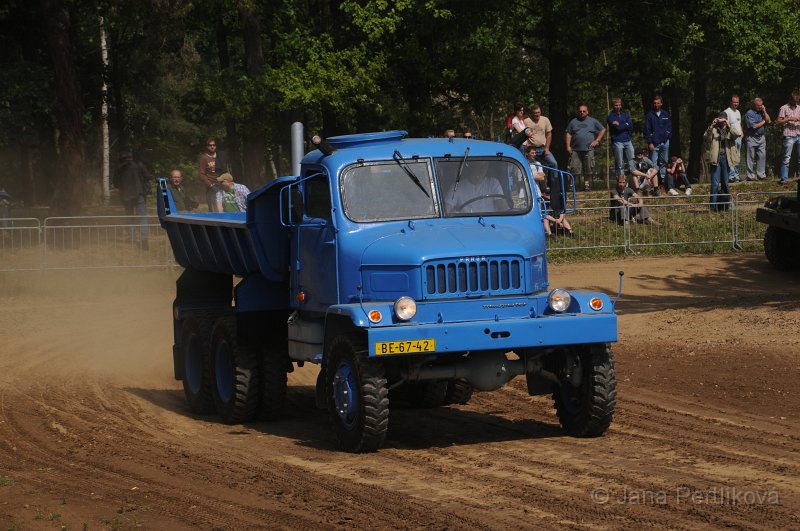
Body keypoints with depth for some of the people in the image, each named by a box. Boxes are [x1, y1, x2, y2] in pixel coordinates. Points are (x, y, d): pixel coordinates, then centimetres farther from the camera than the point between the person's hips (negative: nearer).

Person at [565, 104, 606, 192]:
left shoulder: (593, 121, 11)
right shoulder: (573, 122, 13)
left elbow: (602, 130, 16)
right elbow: (568, 134, 12)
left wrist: (597, 140, 5)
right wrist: (568, 146, 1)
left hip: (588, 149, 0)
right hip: (575, 150, 0)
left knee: (588, 168, 1)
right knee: (574, 168, -7)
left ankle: (586, 184, 11)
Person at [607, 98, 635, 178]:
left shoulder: (625, 115, 16)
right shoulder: (611, 117, 3)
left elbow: (631, 127, 4)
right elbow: (617, 128, -12)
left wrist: (619, 125, -2)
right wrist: (626, 125, 0)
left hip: (628, 141, 4)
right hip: (617, 142, -4)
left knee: (631, 162, -2)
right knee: (619, 164, -4)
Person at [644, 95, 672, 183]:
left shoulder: (666, 114, 12)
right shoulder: (650, 115, 1)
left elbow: (669, 126, 18)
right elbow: (647, 130, -2)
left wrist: (668, 135, 2)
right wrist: (650, 143, -9)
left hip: (665, 142, 4)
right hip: (654, 143, -4)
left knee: (663, 162, 9)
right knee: (653, 163, -7)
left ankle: (663, 178, 15)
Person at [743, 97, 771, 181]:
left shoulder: (762, 112, 11)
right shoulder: (749, 113, -10)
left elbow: (769, 121, 0)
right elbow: (754, 126, -17)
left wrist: (764, 111, -5)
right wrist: (763, 122, -4)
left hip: (761, 137, 6)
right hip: (751, 138, -6)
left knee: (762, 156, 2)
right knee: (751, 158, -2)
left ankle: (761, 175, 6)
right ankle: (751, 176, 2)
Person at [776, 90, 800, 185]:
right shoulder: (784, 108, 0)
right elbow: (778, 122, -3)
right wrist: (789, 119, -15)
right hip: (789, 136, -5)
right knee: (786, 159, -5)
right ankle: (784, 179, -4)